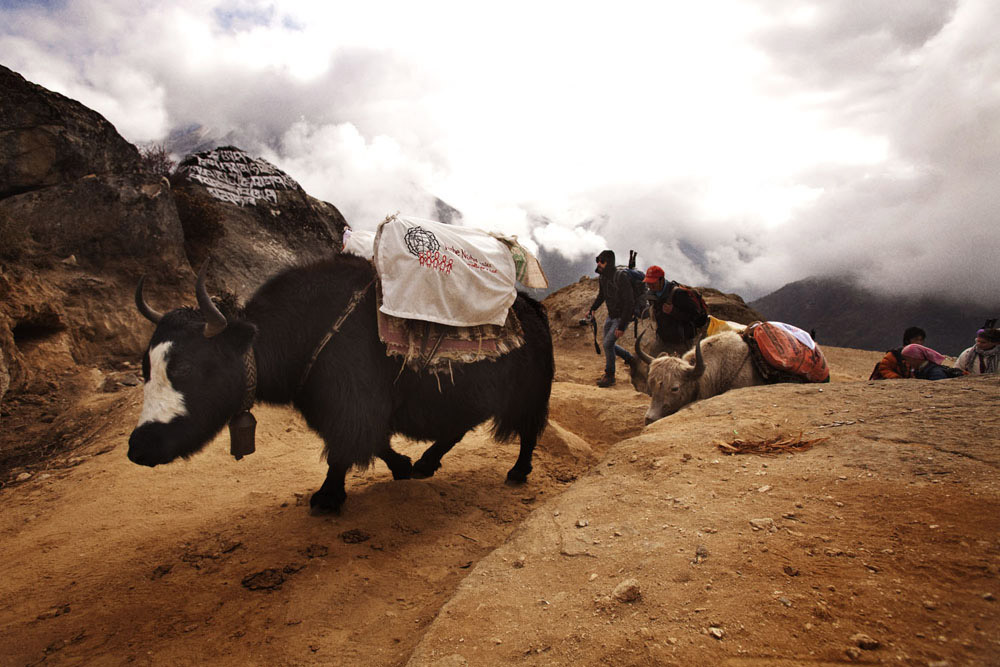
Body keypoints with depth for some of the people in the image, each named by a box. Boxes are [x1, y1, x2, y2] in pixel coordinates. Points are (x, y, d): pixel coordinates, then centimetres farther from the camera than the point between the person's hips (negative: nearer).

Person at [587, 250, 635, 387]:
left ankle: (609, 376, 1)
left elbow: (629, 303, -26)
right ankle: (629, 358, 39)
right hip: (611, 315, 8)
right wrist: (592, 309, 3)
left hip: (622, 317, -8)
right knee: (608, 344, 15)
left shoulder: (621, 278, -26)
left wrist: (621, 326, -27)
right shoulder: (603, 276, -1)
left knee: (608, 343, -15)